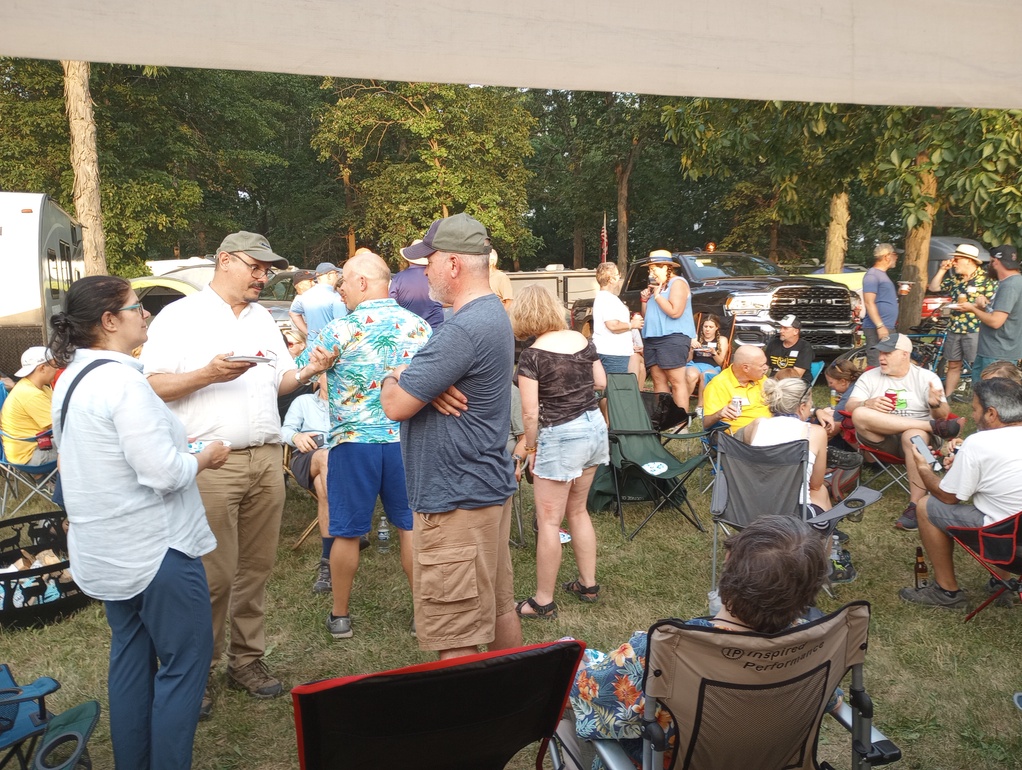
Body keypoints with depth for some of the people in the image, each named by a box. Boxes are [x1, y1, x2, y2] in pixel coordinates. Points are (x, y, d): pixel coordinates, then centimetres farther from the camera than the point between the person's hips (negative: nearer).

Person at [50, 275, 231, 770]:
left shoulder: (71, 378, 8)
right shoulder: (121, 380, -23)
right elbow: (164, 473, -26)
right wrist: (206, 459, -9)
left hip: (105, 550, 10)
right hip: (154, 548, -10)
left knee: (131, 654, 21)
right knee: (185, 662, 3)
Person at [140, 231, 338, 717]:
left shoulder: (263, 318, 18)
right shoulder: (180, 317, -1)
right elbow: (151, 386, -7)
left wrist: (308, 371, -1)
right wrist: (208, 374, -20)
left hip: (266, 459, 6)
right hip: (211, 464, -5)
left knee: (255, 568, 10)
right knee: (213, 575, -3)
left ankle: (247, 659, 24)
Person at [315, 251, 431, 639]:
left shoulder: (340, 330, -9)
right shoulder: (419, 326, 2)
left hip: (353, 440, -3)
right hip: (406, 440, 3)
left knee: (346, 532, 10)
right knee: (411, 527, 12)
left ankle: (340, 615, 24)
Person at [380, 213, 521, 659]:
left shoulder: (465, 329, -23)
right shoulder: (493, 313, 12)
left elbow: (396, 404, -21)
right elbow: (439, 369, 12)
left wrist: (394, 379, 1)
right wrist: (416, 381, -11)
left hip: (455, 502, -11)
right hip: (489, 487, 11)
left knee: (455, 640, -1)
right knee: (499, 608, 21)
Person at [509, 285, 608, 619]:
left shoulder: (532, 355, -15)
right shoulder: (582, 340, 2)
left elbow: (530, 412, -15)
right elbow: (601, 382, 13)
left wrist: (531, 447, -1)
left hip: (560, 437, -7)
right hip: (594, 427, 7)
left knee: (549, 520, 3)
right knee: (578, 510, 21)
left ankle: (543, 601, 13)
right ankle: (588, 584, 31)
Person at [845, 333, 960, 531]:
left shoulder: (927, 377, 8)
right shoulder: (869, 377, 12)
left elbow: (943, 416, 0)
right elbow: (850, 406, -1)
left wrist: (936, 405, -24)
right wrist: (869, 404, -23)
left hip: (916, 434, -1)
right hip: (879, 439, 2)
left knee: (914, 436, -38)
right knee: (860, 414, -30)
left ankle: (915, 505, -35)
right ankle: (934, 426, -24)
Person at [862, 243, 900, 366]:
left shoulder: (882, 274, 21)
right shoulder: (872, 275, -10)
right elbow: (869, 303, -18)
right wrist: (880, 326, -24)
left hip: (887, 328, 10)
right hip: (877, 328, -10)